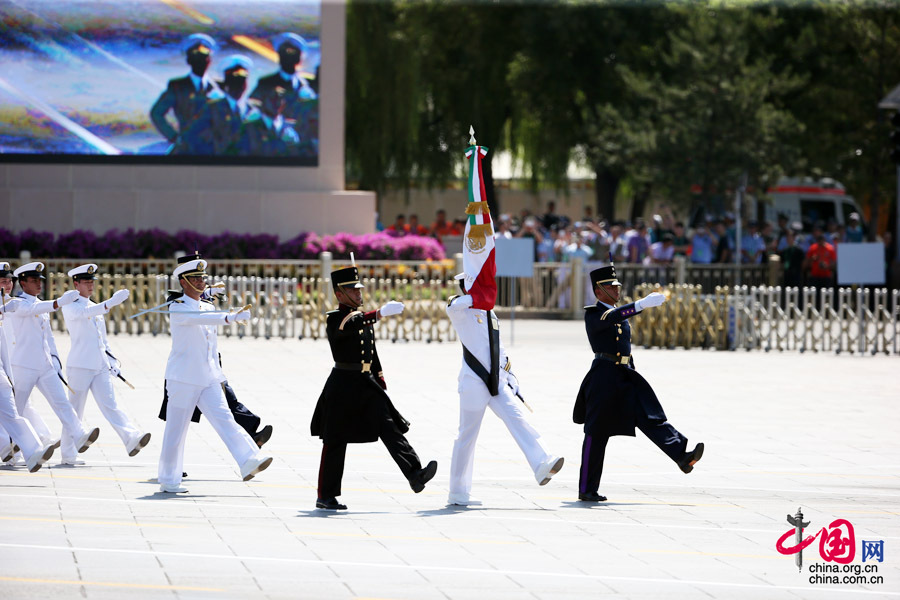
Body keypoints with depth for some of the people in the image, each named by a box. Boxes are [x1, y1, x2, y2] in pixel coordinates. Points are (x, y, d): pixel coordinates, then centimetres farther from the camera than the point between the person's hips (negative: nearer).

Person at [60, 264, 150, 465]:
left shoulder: (95, 307, 18)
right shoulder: (70, 307, -5)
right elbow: (84, 313, -28)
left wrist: (112, 359, 17)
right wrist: (109, 304, -42)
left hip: (100, 367, 6)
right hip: (79, 366, -6)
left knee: (110, 405, -7)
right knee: (75, 410, 1)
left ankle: (131, 439, -22)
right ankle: (68, 454, 10)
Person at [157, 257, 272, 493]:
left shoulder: (208, 308, 15)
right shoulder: (177, 308, -9)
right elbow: (199, 319, -30)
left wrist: (217, 374, 21)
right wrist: (230, 317, -42)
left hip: (208, 379, 6)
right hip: (183, 379, -6)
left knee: (224, 419, -8)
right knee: (176, 429, 0)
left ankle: (249, 461, -21)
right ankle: (169, 481, 7)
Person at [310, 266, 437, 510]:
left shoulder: (364, 317, 16)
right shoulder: (334, 319, -6)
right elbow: (349, 325, -30)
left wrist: (381, 385, 18)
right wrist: (379, 314, -42)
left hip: (367, 384, 6)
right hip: (343, 387, -6)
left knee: (391, 428, -8)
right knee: (335, 442, 0)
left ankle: (415, 476, -19)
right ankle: (326, 496, 8)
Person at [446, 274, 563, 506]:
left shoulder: (491, 316, 18)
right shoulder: (462, 313, -3)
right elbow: (453, 306, -31)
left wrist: (511, 382, 19)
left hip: (497, 383, 6)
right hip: (473, 382, -6)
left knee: (517, 419, -14)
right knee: (467, 436, 1)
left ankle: (542, 465, -30)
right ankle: (458, 494, 10)